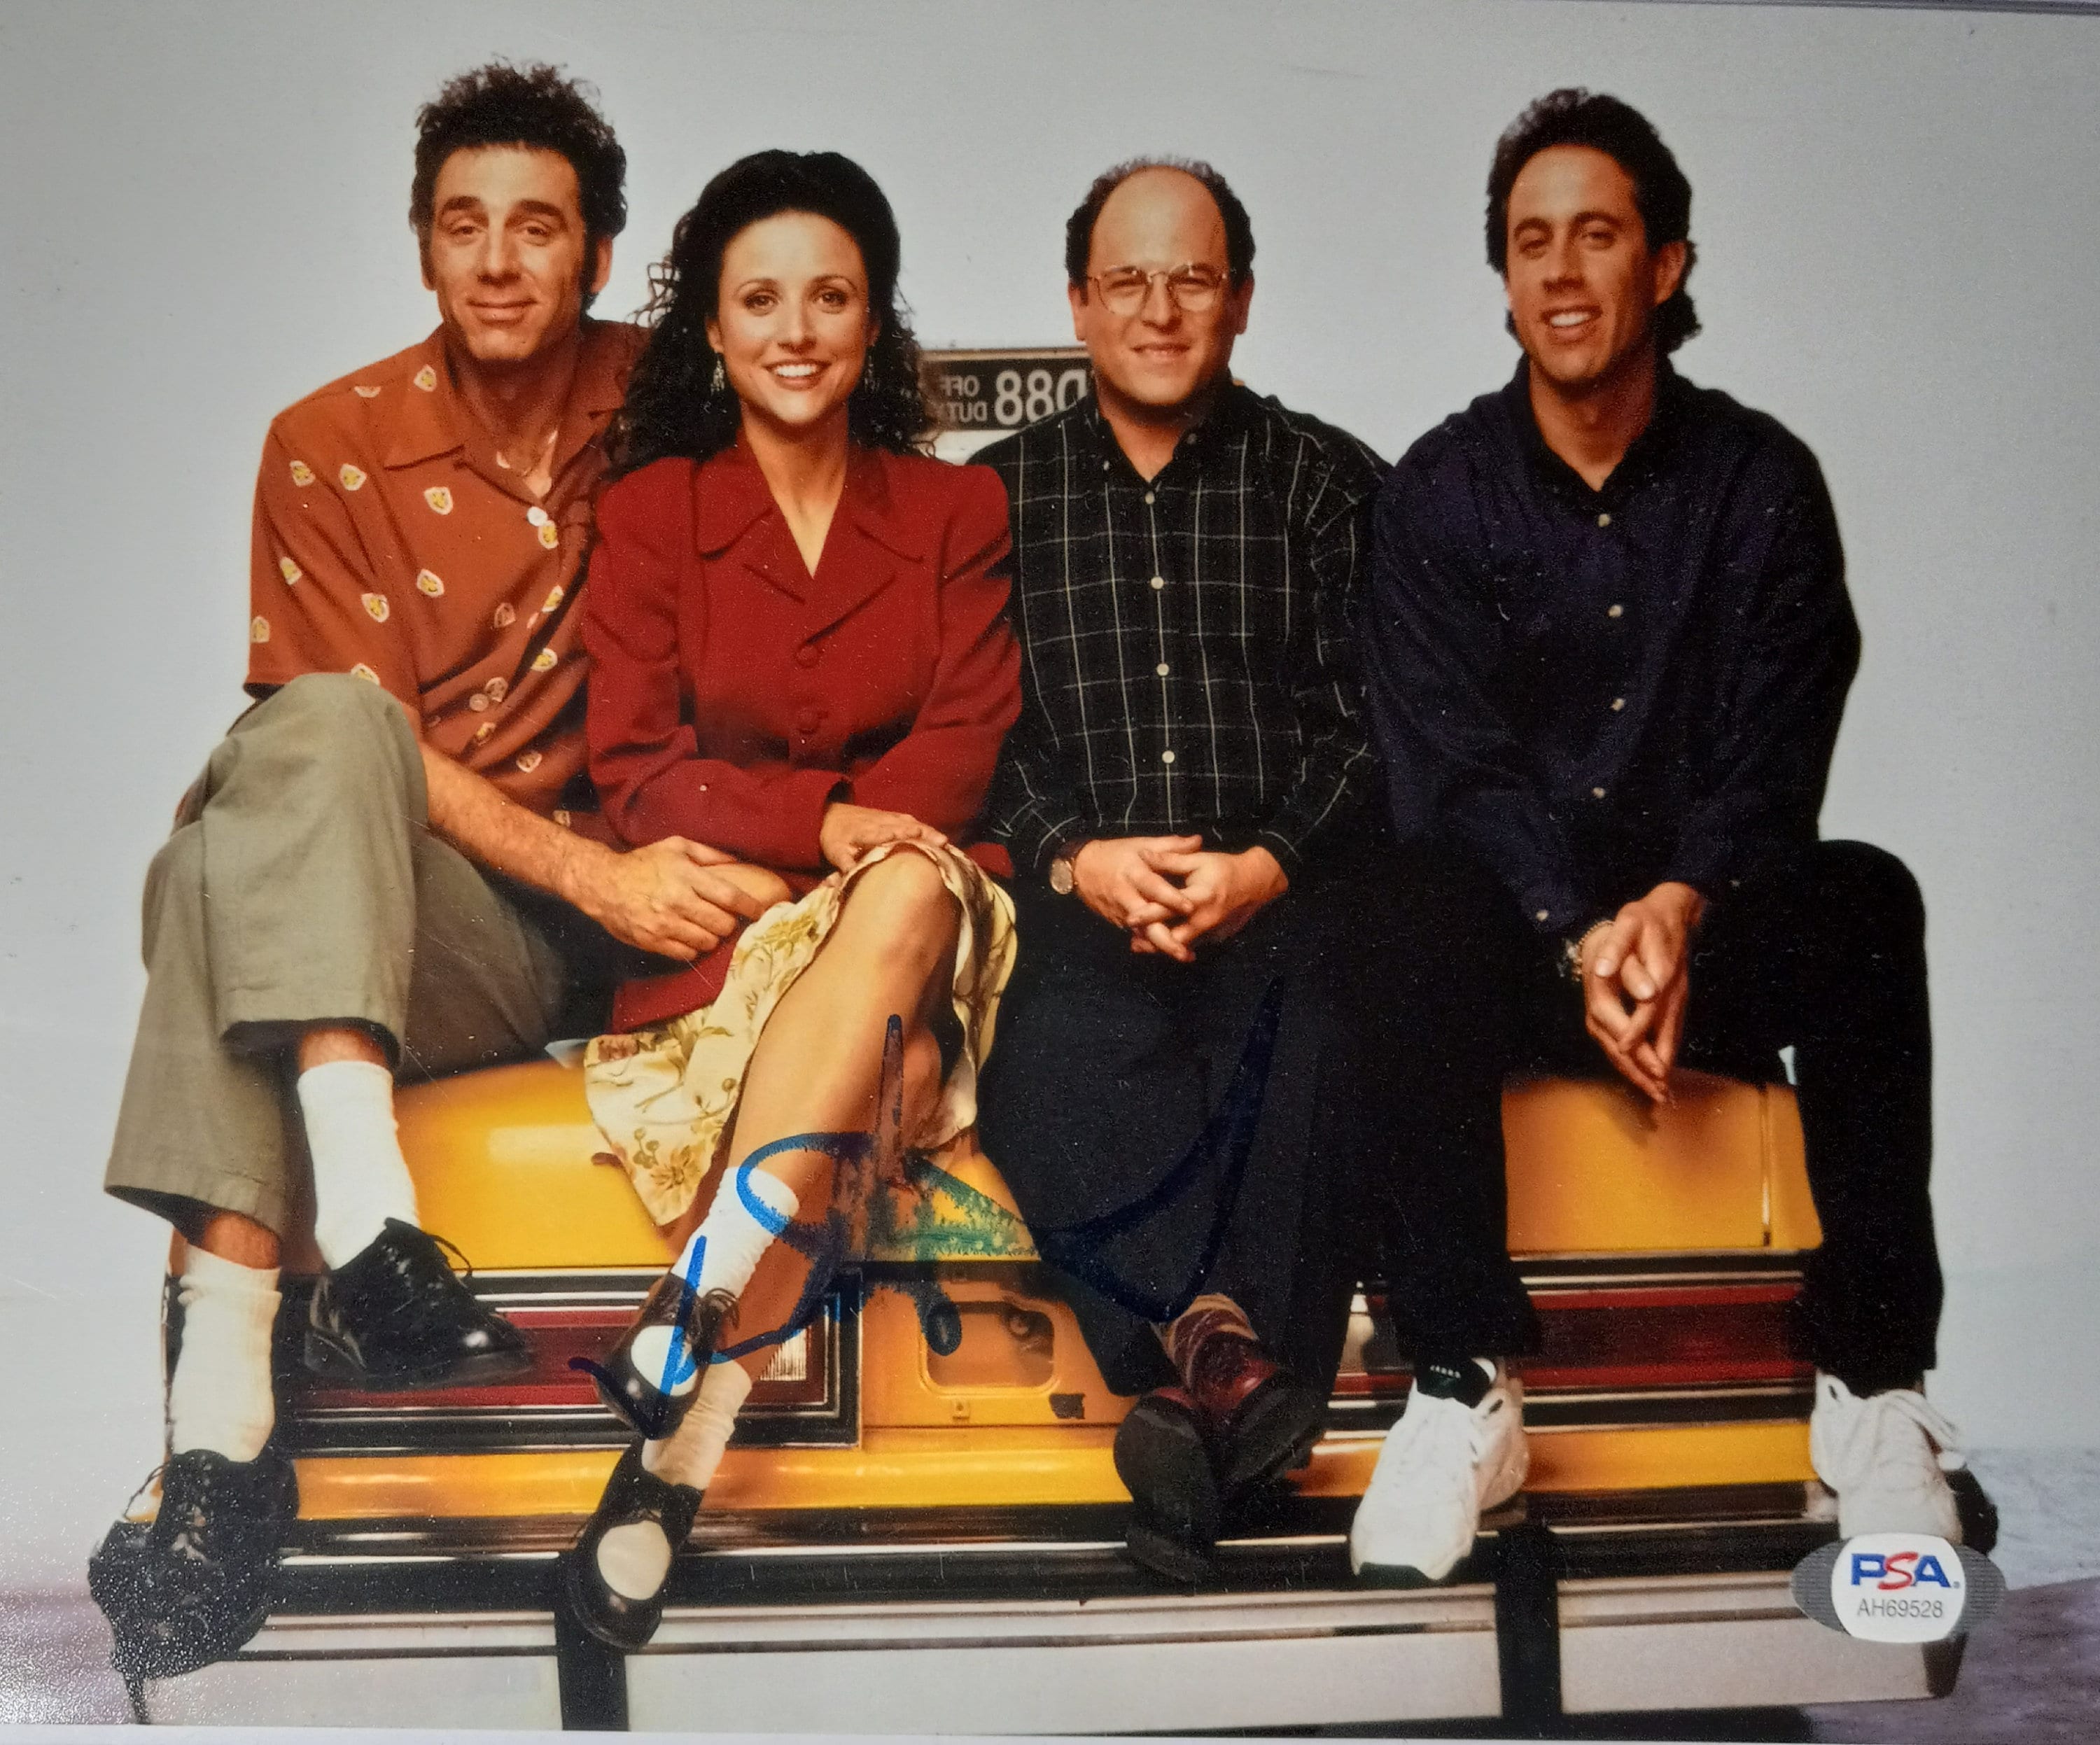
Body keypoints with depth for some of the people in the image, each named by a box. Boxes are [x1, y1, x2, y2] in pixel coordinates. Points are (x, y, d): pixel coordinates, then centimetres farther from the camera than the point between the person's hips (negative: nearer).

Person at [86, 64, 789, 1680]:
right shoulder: (333, 446, 6)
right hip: (400, 904, 1)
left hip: (614, 909, -1)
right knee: (307, 735, -32)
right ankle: (360, 1216, -44)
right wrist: (594, 872, -18)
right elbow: (369, 740, -4)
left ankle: (227, 1379, -39)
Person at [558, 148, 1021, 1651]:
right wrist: (828, 817, -19)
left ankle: (689, 1356, -41)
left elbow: (961, 762, 0)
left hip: (916, 910, 1)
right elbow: (637, 770, -1)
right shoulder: (653, 511, 9)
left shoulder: (956, 512, 11)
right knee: (889, 1018, -34)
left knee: (907, 896, -36)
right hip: (720, 928, -1)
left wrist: (752, 835, -14)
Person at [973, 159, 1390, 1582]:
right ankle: (1229, 1348, -40)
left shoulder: (1325, 480, 16)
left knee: (1302, 1072, -35)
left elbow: (1362, 723, 6)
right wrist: (1076, 858, -10)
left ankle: (1191, 1378, -36)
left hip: (1283, 898, 0)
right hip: (1072, 904, 1)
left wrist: (1268, 865, -12)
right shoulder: (1000, 494, 18)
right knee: (1053, 1063, -34)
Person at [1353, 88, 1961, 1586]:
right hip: (1513, 930, 0)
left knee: (1867, 902, -31)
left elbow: (1776, 758, -5)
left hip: (1712, 926, 1)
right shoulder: (1440, 493, 1)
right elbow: (1452, 769, -8)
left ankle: (1872, 1390, -25)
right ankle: (1466, 1390, -28)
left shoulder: (1762, 480, 3)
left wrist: (1679, 907, -26)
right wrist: (1578, 940, -25)